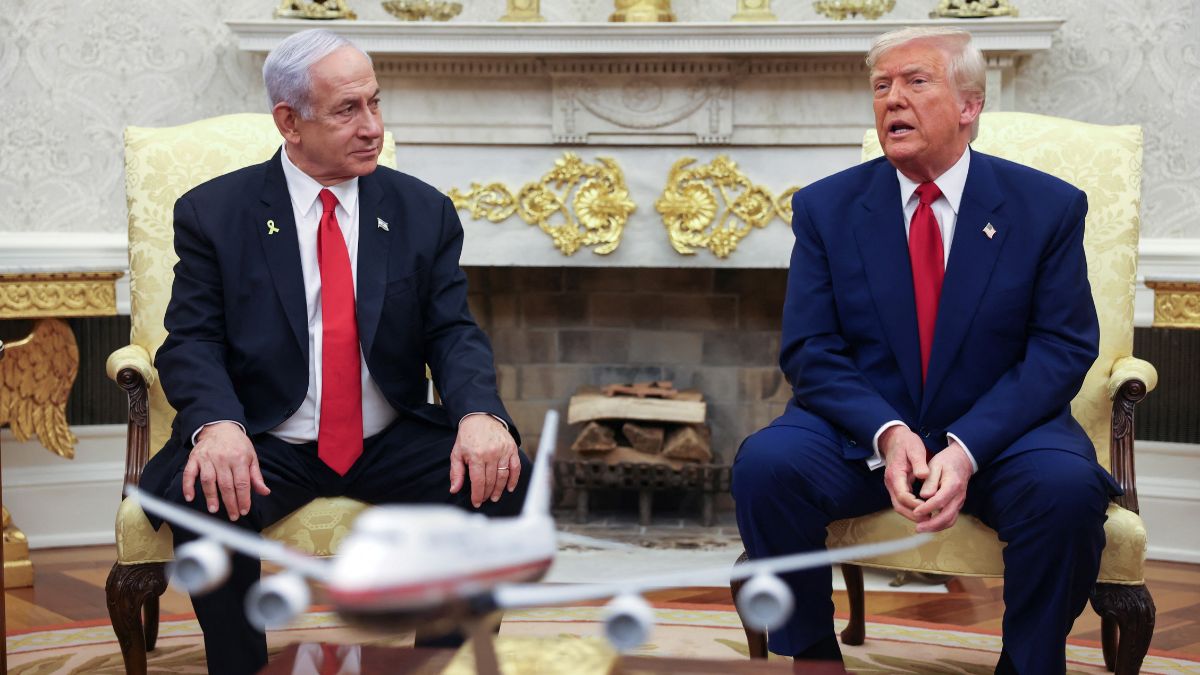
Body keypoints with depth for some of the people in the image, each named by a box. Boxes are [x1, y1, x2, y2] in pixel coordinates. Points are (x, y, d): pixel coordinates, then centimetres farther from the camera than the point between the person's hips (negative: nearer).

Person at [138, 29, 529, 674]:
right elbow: (192, 340, -4)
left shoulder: (424, 211, 7)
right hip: (268, 446, -2)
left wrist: (480, 414, -21)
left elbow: (454, 332, 2)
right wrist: (215, 423, -27)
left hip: (393, 446, 2)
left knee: (505, 482, -23)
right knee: (201, 500, -33)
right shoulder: (212, 212, 1)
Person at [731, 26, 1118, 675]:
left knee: (1067, 487, -32)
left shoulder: (1048, 207, 0)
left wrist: (967, 448, -20)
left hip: (998, 433, -1)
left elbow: (1063, 348, -5)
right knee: (765, 465, -27)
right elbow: (809, 351, -1)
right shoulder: (825, 207, 3)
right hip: (861, 430, 1)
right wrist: (886, 433, -21)